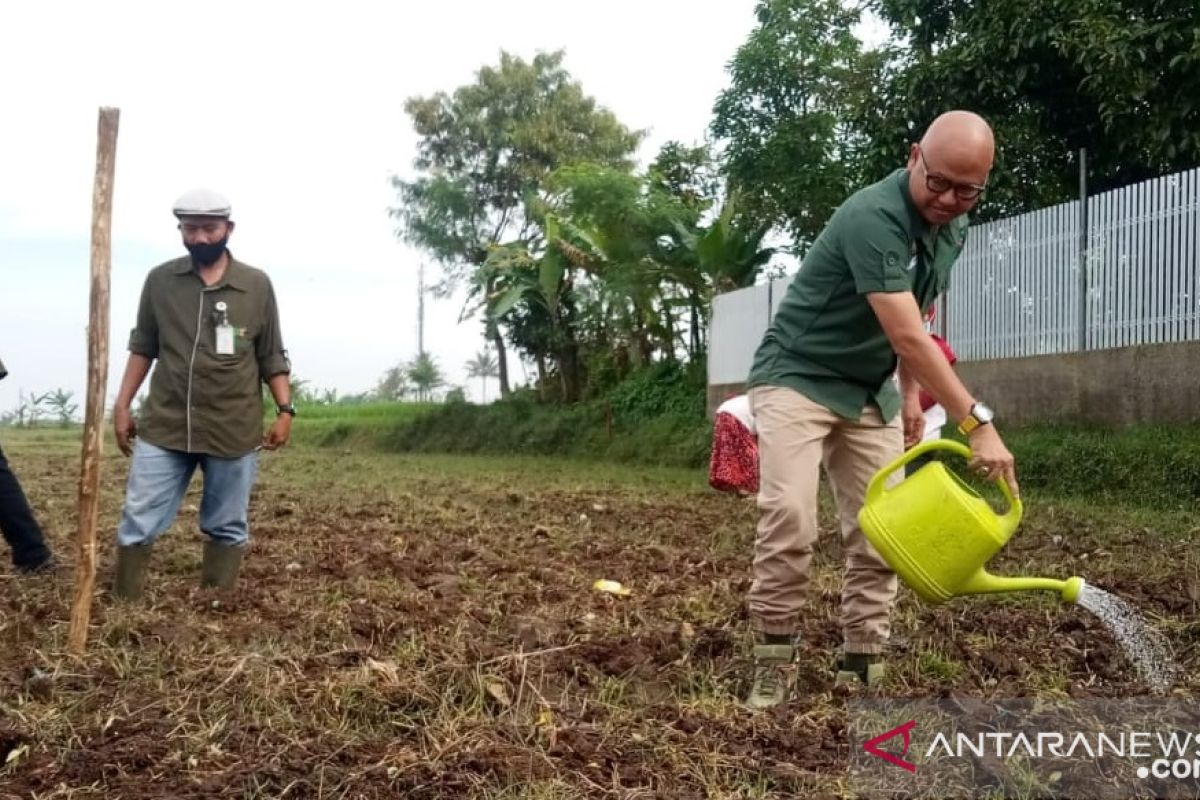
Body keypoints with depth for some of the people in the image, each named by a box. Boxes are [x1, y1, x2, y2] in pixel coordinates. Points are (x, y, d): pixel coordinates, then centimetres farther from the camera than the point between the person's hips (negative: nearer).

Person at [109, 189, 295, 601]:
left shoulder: (257, 285, 1)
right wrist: (122, 406, 9)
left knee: (227, 528, 9)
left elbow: (272, 357, 6)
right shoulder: (159, 280, 5)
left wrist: (285, 409, -2)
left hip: (233, 431, -1)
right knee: (138, 521, 2)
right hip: (164, 426, 1)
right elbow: (142, 348, 11)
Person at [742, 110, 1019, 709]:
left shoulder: (952, 227, 1)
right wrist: (978, 423, -36)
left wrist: (910, 392, 11)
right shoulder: (873, 217, -27)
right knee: (788, 519, -20)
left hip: (871, 391, 8)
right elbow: (906, 334, -33)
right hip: (796, 377, -7)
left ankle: (861, 669, 7)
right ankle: (772, 664, -6)